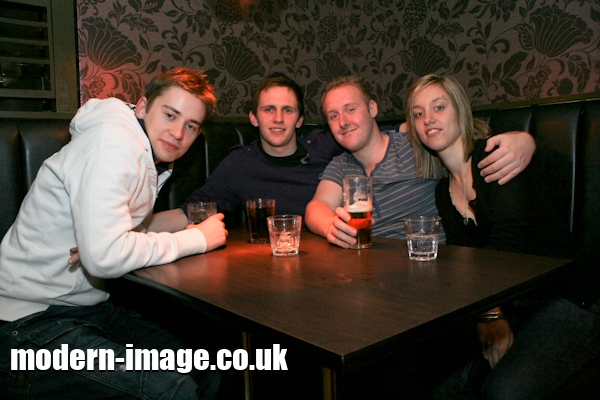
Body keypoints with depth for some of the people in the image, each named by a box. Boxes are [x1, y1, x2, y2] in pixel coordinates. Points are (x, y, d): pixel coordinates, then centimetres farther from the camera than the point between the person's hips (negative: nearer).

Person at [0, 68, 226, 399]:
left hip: (91, 309, 9)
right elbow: (104, 255, -32)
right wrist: (196, 239, -20)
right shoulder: (113, 142, -21)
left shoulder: (151, 156, 10)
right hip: (29, 321, -9)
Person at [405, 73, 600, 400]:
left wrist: (492, 313, -28)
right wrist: (484, 316, -15)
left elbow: (509, 235, -20)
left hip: (566, 299, -5)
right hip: (509, 307, 6)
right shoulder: (443, 192, 12)